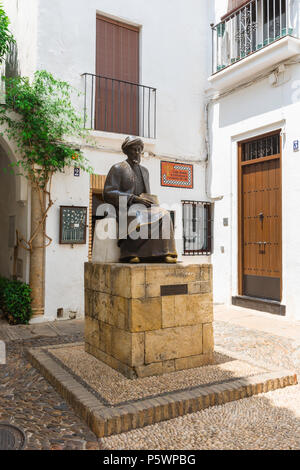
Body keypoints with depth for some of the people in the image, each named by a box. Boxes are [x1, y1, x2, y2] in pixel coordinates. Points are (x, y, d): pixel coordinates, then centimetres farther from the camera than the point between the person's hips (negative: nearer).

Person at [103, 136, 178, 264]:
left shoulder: (144, 170, 23)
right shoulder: (117, 169, 4)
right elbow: (108, 194, -7)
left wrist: (151, 202, 2)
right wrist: (134, 198, -17)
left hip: (144, 207, 5)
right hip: (126, 208, -5)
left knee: (164, 215, -26)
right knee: (138, 218, -40)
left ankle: (165, 253, -36)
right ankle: (131, 253, -35)